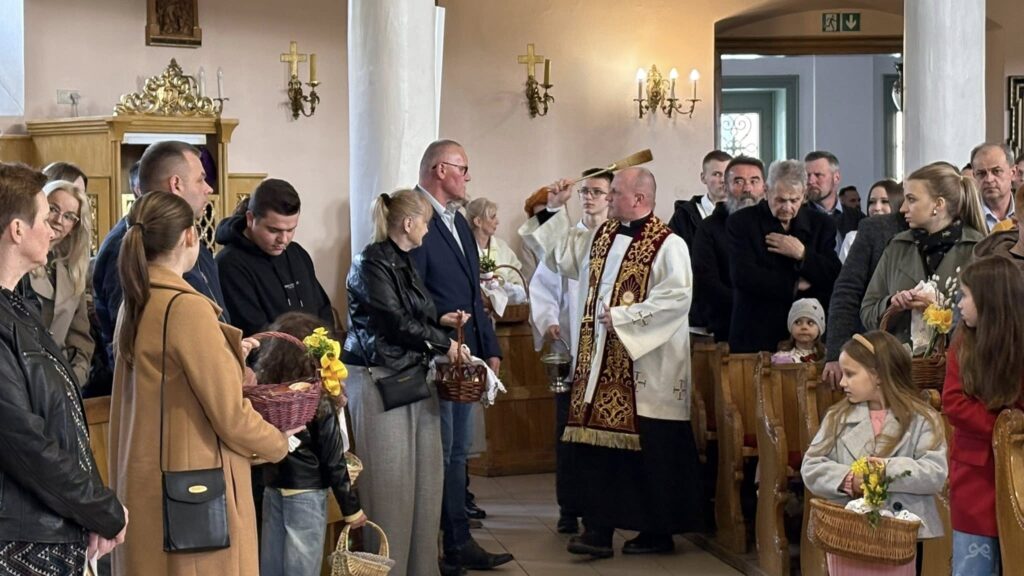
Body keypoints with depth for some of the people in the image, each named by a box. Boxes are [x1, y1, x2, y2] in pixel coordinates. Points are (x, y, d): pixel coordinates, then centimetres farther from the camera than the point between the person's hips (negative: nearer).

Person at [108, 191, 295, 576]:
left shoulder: (136, 304, 5)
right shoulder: (187, 307, -19)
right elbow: (230, 414, -16)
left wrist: (229, 354, 24)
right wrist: (278, 444, 1)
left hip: (145, 480, 8)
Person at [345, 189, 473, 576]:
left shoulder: (404, 261, 13)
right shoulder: (371, 263, -13)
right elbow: (396, 322, -17)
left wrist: (440, 321, 7)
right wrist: (444, 343, -8)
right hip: (380, 379, -9)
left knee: (424, 476, 8)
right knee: (390, 481, -3)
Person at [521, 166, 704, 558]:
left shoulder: (667, 244, -10)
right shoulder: (599, 237, 13)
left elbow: (677, 296, -20)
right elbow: (558, 252, 25)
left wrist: (623, 316, -19)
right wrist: (554, 210, 14)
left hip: (644, 370, -7)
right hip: (598, 364, 7)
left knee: (650, 451, 2)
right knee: (596, 445, 3)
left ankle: (658, 530, 13)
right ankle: (597, 528, 6)